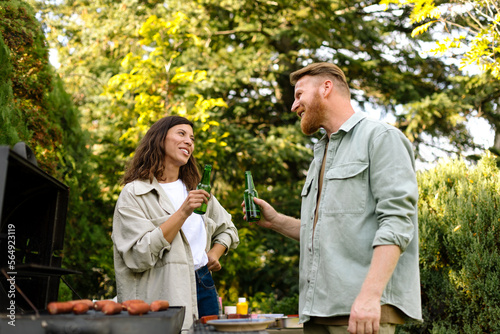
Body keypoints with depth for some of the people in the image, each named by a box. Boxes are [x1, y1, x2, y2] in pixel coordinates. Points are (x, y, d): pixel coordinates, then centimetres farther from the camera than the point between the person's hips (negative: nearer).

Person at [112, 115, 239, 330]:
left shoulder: (195, 189, 15)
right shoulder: (134, 193, -5)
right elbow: (140, 256, -16)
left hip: (203, 287, 6)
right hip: (163, 294, -6)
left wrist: (214, 253, 6)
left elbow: (227, 229, 27)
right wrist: (182, 213, -20)